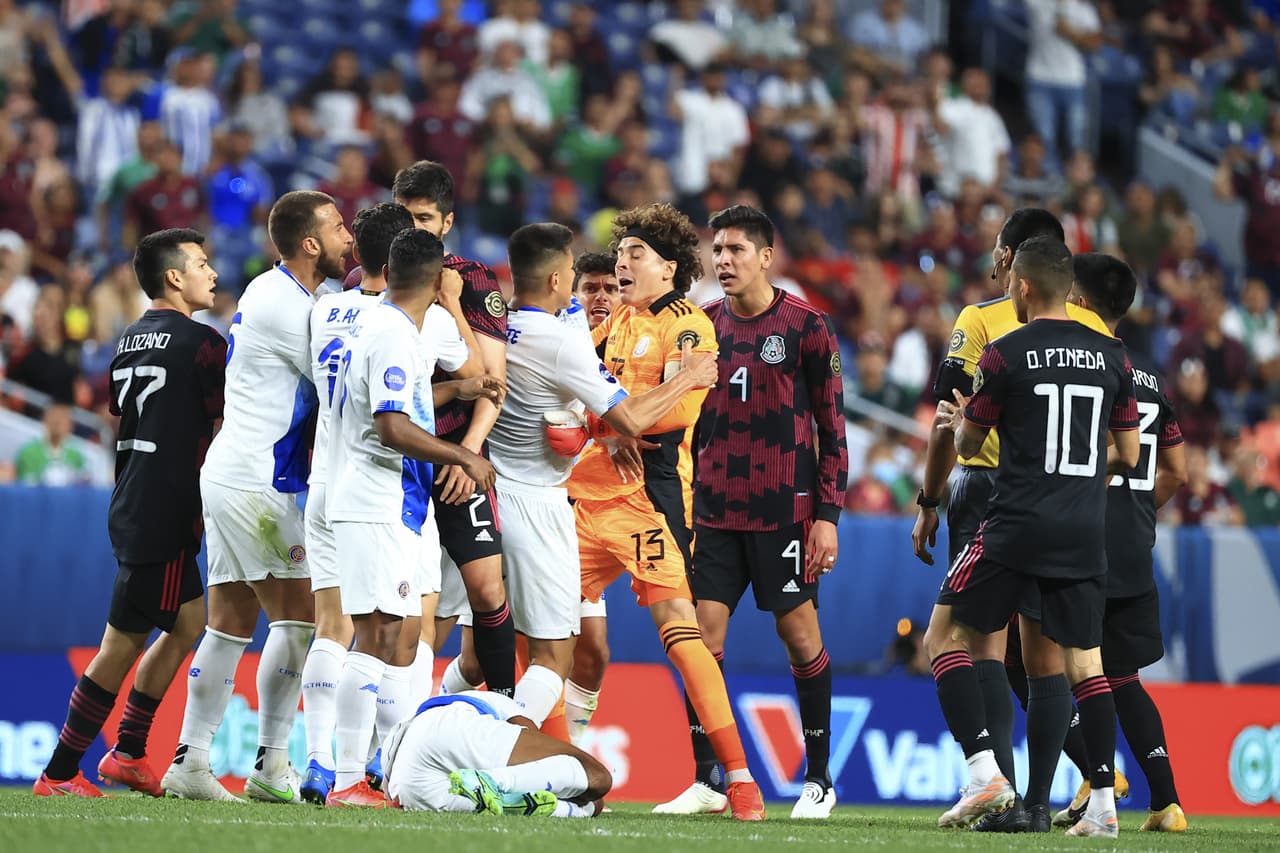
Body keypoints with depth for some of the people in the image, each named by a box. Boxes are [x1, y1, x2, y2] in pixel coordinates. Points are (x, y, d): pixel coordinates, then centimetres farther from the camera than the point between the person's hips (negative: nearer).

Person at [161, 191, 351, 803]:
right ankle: (272, 766, -7)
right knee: (299, 616, -8)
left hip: (229, 476, 10)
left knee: (231, 621, 10)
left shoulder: (272, 292, 15)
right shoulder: (283, 305, -16)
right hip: (255, 482, -10)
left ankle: (190, 762, 10)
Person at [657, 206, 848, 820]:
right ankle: (706, 781, 1)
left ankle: (819, 779, 13)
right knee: (702, 635, -3)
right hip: (715, 510, 4)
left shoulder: (806, 326, -3)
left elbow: (832, 426, -2)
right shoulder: (703, 325, 9)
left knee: (800, 632, 2)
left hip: (785, 510, -4)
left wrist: (828, 513, -8)